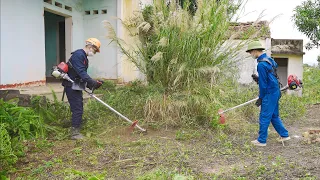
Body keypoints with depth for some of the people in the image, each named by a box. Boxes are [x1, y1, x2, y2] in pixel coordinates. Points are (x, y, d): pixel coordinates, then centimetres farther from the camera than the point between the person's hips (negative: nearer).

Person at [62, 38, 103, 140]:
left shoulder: (84, 58, 17)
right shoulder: (78, 55, -16)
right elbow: (81, 72, -26)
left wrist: (90, 84, 6)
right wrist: (93, 82, -30)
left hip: (77, 87, 10)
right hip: (71, 86, -10)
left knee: (79, 109, 13)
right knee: (77, 109, -9)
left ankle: (76, 131, 23)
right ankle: (75, 133, -1)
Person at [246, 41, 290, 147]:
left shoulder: (261, 64, -19)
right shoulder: (269, 59, 11)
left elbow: (263, 84, -17)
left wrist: (260, 98, -8)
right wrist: (258, 78, 7)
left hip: (270, 94, -10)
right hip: (275, 91, 10)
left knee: (264, 117, -1)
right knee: (274, 116, 20)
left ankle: (262, 140, 8)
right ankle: (284, 135, 27)